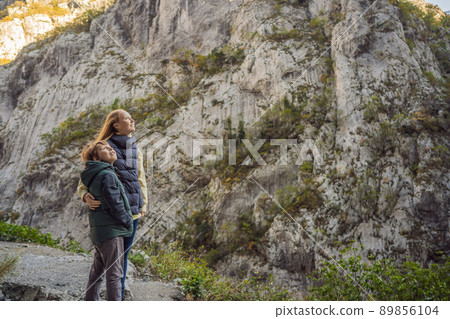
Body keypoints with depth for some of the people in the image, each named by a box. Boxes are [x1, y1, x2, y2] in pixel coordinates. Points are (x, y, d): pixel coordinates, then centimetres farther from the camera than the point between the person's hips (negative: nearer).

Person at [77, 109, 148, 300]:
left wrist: (143, 205, 18)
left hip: (133, 210, 6)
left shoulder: (135, 150, 12)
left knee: (124, 253, 14)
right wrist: (86, 197, -26)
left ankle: (120, 296, 27)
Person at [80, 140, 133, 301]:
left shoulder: (95, 176, 14)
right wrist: (128, 222, -5)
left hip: (98, 230, 10)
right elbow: (115, 205, -20)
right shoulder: (107, 175, -16)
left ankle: (91, 299, 31)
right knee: (115, 273, -3)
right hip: (111, 230, -10)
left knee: (97, 270, 19)